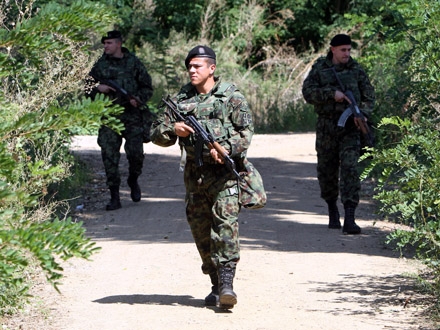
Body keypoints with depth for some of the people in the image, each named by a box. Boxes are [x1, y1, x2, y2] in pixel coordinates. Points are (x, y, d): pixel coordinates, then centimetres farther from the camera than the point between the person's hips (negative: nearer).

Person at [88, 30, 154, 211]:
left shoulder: (134, 63, 5)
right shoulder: (100, 65, 8)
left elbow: (147, 87, 10)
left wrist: (139, 99, -8)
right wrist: (97, 88, -8)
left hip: (132, 116, -1)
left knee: (136, 153, -8)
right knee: (109, 156, -4)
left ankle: (133, 181, 24)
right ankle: (114, 197, 0)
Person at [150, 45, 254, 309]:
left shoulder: (231, 97, 0)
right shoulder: (181, 99, 11)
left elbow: (247, 131, -5)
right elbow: (157, 134, 12)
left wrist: (226, 149, -22)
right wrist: (173, 130, -10)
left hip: (225, 171, -5)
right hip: (194, 175, 5)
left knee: (226, 225, -16)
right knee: (201, 231, 7)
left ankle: (227, 283, -20)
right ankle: (216, 285, 17)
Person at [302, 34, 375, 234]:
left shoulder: (356, 70, 6)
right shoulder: (319, 69, 4)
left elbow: (369, 96, 7)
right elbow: (308, 92, -7)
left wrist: (362, 113, -12)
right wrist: (332, 93, -18)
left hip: (350, 127, -1)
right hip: (326, 126, 1)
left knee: (350, 169, -13)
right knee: (327, 170, 9)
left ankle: (349, 219, -20)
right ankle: (332, 210, 32)